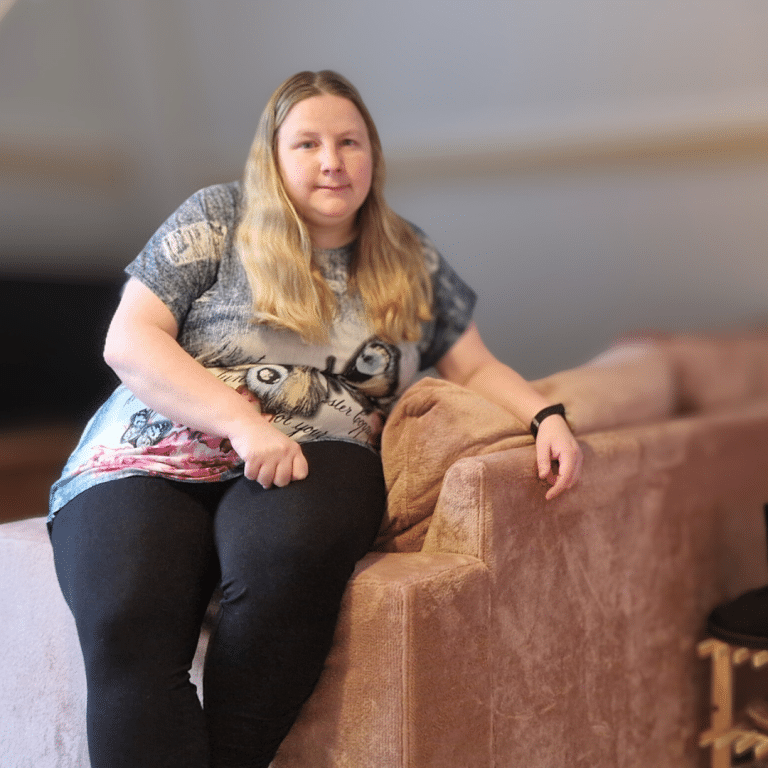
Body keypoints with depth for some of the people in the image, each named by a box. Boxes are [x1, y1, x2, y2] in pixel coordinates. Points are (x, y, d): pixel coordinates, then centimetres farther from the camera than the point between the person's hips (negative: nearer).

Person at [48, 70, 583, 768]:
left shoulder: (410, 258, 17)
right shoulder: (218, 219, 8)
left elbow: (475, 367, 20)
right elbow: (129, 341, 0)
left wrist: (546, 415, -1)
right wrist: (243, 422, -12)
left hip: (316, 456, 1)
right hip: (159, 452, -1)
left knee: (290, 546, -37)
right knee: (130, 623, -32)